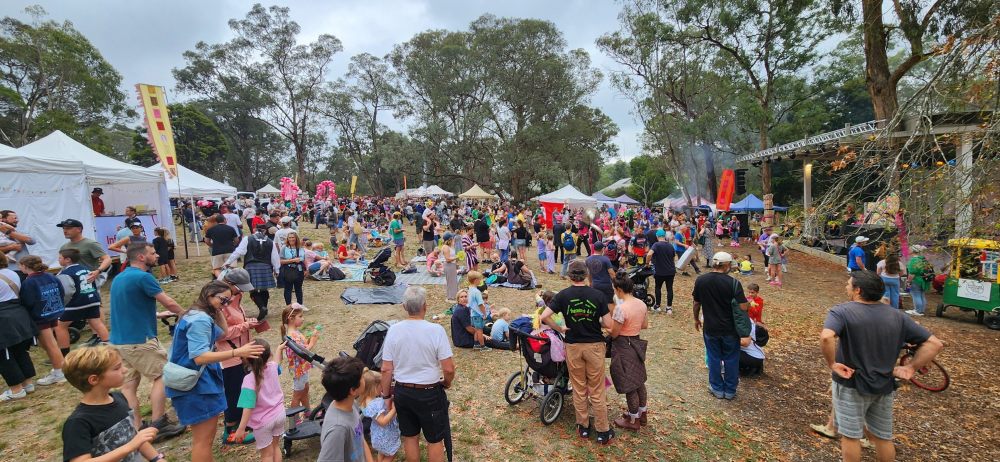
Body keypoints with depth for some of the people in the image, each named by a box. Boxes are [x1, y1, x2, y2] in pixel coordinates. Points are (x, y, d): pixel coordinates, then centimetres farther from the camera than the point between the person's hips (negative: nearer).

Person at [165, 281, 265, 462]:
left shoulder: (200, 315, 11)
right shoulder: (200, 320, -22)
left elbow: (223, 333, 14)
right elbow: (199, 357, -31)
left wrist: (218, 310, 4)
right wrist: (237, 352, -37)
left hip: (201, 381, 11)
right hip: (196, 384, -11)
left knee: (204, 436, 22)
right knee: (204, 438, -2)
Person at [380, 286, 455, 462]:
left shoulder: (393, 330, -10)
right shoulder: (435, 330, -20)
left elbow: (386, 369, -5)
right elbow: (449, 368, -17)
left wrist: (386, 395, 8)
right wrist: (447, 383, 4)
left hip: (402, 392, 3)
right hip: (430, 393, -3)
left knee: (409, 436, 22)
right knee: (435, 439, 15)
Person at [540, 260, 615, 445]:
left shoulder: (563, 295, -8)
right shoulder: (598, 295, -10)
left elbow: (543, 317, -14)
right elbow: (608, 324, -9)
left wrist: (560, 329, -1)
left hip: (573, 346, 1)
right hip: (595, 346, -1)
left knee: (579, 389, 15)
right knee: (597, 391, 10)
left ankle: (583, 427, 27)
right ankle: (603, 431, 19)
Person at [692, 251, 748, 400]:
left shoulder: (700, 280, -9)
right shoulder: (733, 283, -18)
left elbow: (696, 303, 1)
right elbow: (743, 307, -18)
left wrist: (696, 319, 16)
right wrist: (749, 304, 6)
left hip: (710, 328, 2)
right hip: (730, 328, -2)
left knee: (714, 358, 16)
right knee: (731, 359, 15)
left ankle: (717, 389, 27)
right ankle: (730, 390, 27)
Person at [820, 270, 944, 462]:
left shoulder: (842, 311, -18)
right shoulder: (897, 316, 1)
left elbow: (826, 337, -37)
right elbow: (934, 343, 1)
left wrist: (832, 364, -23)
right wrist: (910, 368, 0)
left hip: (851, 385, -5)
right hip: (884, 386, 6)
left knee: (851, 435, 9)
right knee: (883, 436, 22)